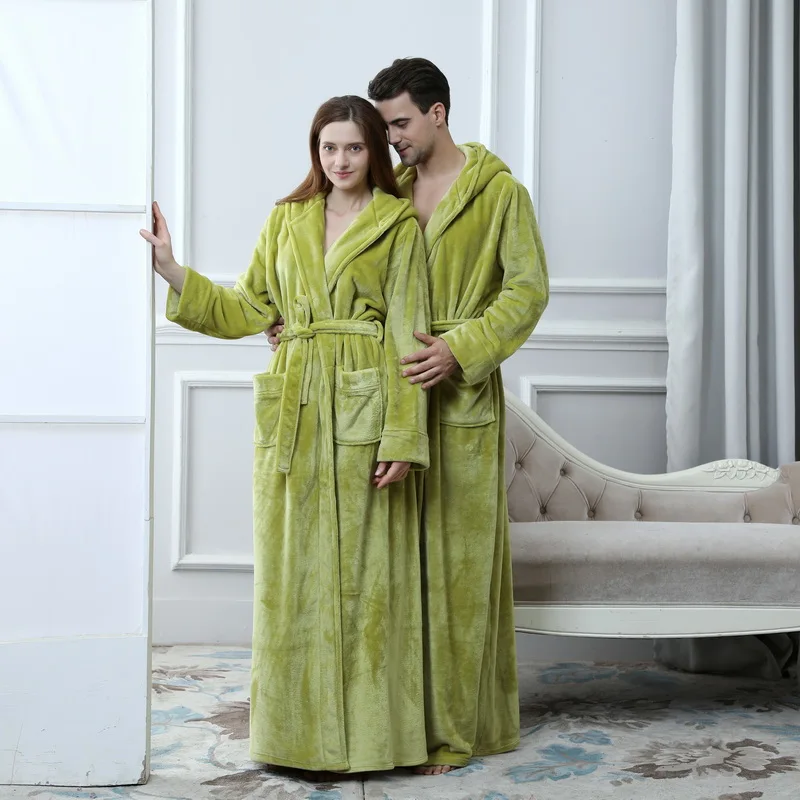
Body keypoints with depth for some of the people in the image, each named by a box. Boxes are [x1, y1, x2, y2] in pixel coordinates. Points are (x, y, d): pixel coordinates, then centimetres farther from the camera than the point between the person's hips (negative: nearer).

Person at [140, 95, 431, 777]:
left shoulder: (399, 224, 3)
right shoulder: (288, 219, 15)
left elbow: (409, 336, -4)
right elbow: (248, 311, 13)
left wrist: (402, 437, -11)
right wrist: (171, 269, 3)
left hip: (365, 409, -3)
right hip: (295, 412, 4)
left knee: (363, 569, 0)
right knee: (294, 569, 5)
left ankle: (364, 729, 11)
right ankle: (300, 729, 16)